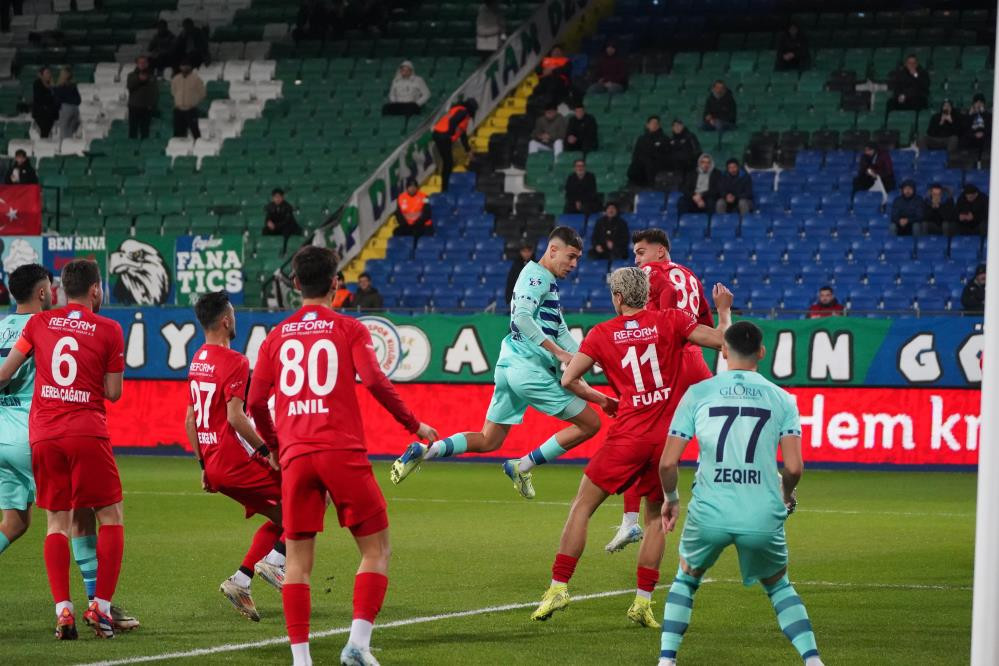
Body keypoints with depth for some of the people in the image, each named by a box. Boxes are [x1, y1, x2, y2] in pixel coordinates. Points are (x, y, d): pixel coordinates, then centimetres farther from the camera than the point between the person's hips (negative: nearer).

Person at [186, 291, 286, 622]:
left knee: (279, 516, 17)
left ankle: (240, 580, 8)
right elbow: (235, 416, -22)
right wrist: (266, 450, -16)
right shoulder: (233, 361, -14)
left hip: (214, 465, 9)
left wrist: (203, 464, 22)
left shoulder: (197, 361, 14)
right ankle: (275, 560, -7)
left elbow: (190, 420, 18)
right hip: (237, 459, -9)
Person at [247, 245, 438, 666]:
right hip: (342, 451, -3)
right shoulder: (349, 329, 4)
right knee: (376, 548, 6)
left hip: (295, 456, 3)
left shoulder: (277, 336, 13)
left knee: (298, 559, 5)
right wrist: (413, 425, 2)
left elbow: (256, 402, 10)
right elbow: (374, 381, -10)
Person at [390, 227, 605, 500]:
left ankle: (424, 451, -1)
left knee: (488, 442, 14)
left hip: (510, 366, 10)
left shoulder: (547, 282, 23)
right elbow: (522, 317, -24)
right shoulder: (537, 275, -9)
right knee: (590, 424, -4)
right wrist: (558, 353, -24)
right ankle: (523, 465, -2)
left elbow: (560, 331, 25)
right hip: (529, 369, -10)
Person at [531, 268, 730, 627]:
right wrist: (724, 310, 18)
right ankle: (643, 602, 8)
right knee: (656, 518, 15)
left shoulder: (602, 334, 3)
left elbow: (568, 380, 0)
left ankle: (559, 587, 1)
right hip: (665, 437, 2)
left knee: (582, 507, 8)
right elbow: (721, 340, -2)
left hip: (627, 436, -2)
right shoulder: (671, 322, 2)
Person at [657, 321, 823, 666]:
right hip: (763, 516, 1)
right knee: (779, 586, 24)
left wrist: (670, 498, 20)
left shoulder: (697, 393, 4)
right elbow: (794, 467, -2)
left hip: (709, 513, 0)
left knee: (686, 580, 26)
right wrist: (787, 495, 20)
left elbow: (668, 462, 1)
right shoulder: (781, 399, 5)